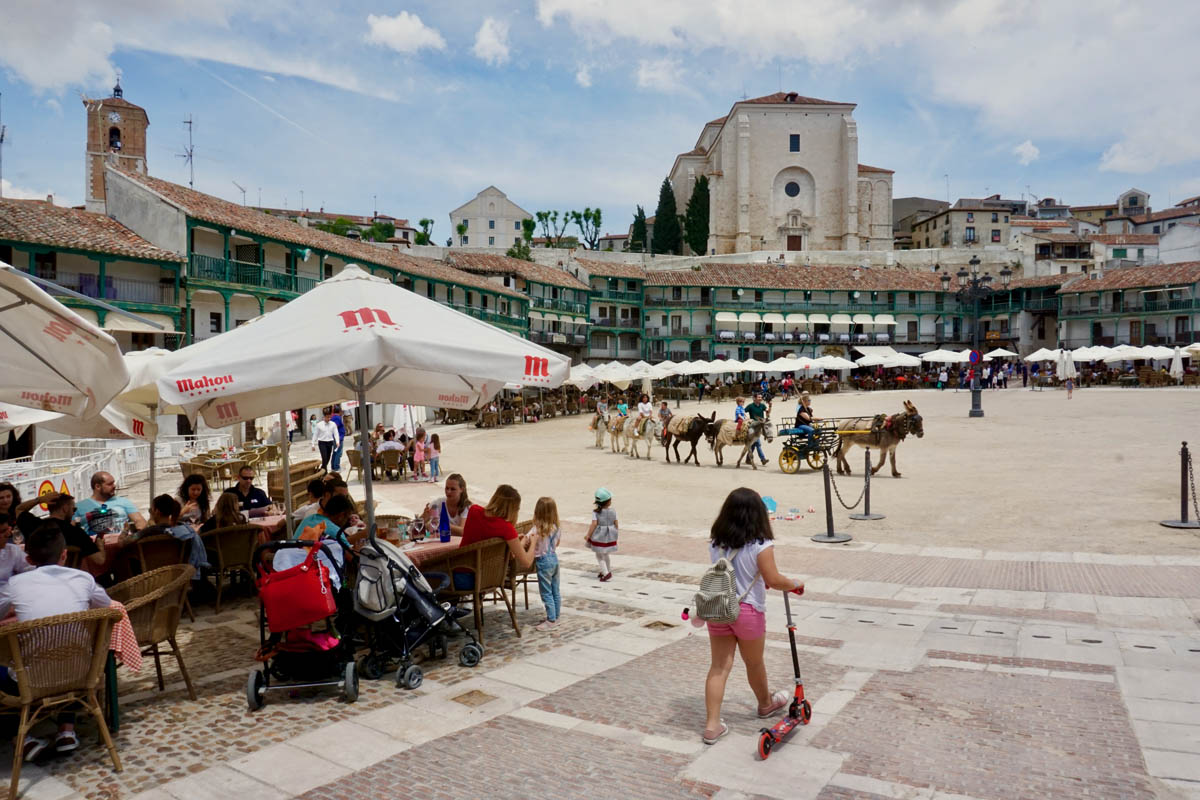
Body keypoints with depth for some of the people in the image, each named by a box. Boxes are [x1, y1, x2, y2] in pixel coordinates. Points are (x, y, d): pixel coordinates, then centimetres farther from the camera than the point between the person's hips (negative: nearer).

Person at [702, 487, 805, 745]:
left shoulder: (715, 543, -1)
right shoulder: (761, 546, -17)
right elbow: (774, 580, -18)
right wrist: (795, 584, 1)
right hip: (748, 610, -3)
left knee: (719, 666, 8)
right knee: (754, 663, 19)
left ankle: (712, 724, 7)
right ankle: (766, 703, 46)